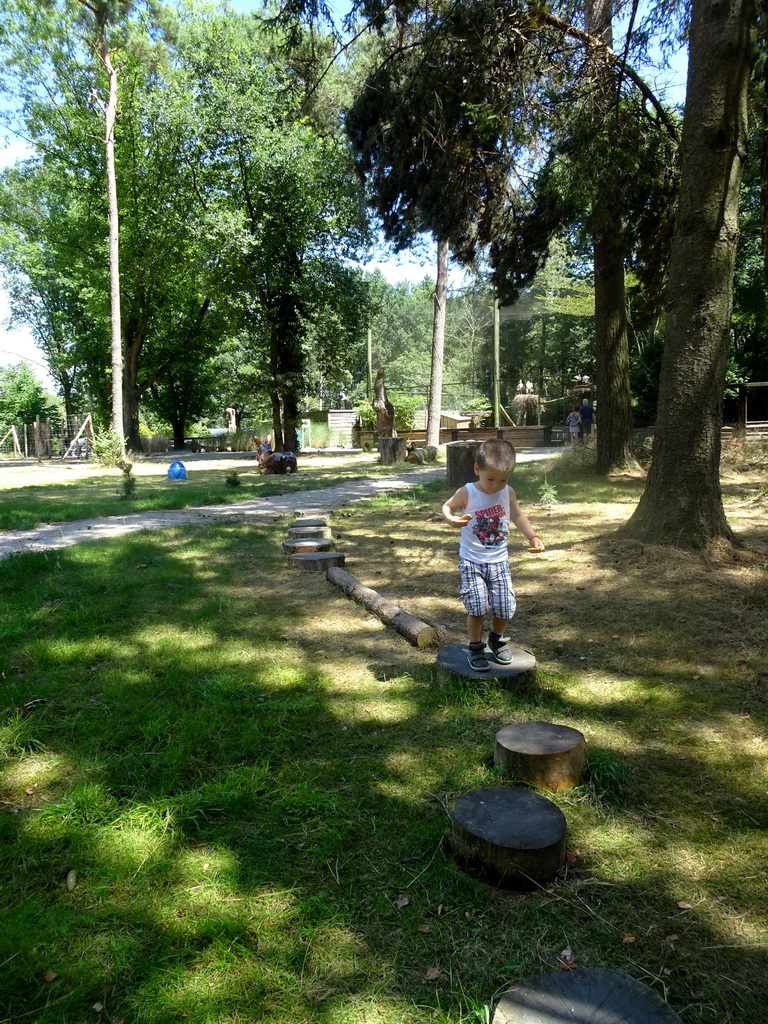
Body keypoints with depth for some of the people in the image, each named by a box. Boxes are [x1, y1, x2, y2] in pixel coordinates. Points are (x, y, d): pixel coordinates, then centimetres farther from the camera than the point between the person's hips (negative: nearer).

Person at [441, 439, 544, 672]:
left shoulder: (508, 493, -2)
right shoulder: (467, 493, -12)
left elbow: (517, 516, 13)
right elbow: (447, 506, 1)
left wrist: (532, 537, 2)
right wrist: (451, 518, -21)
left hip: (499, 561, 3)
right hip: (472, 562, -3)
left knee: (505, 607, 2)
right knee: (476, 606, -7)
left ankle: (497, 639, 32)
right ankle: (476, 648, 15)